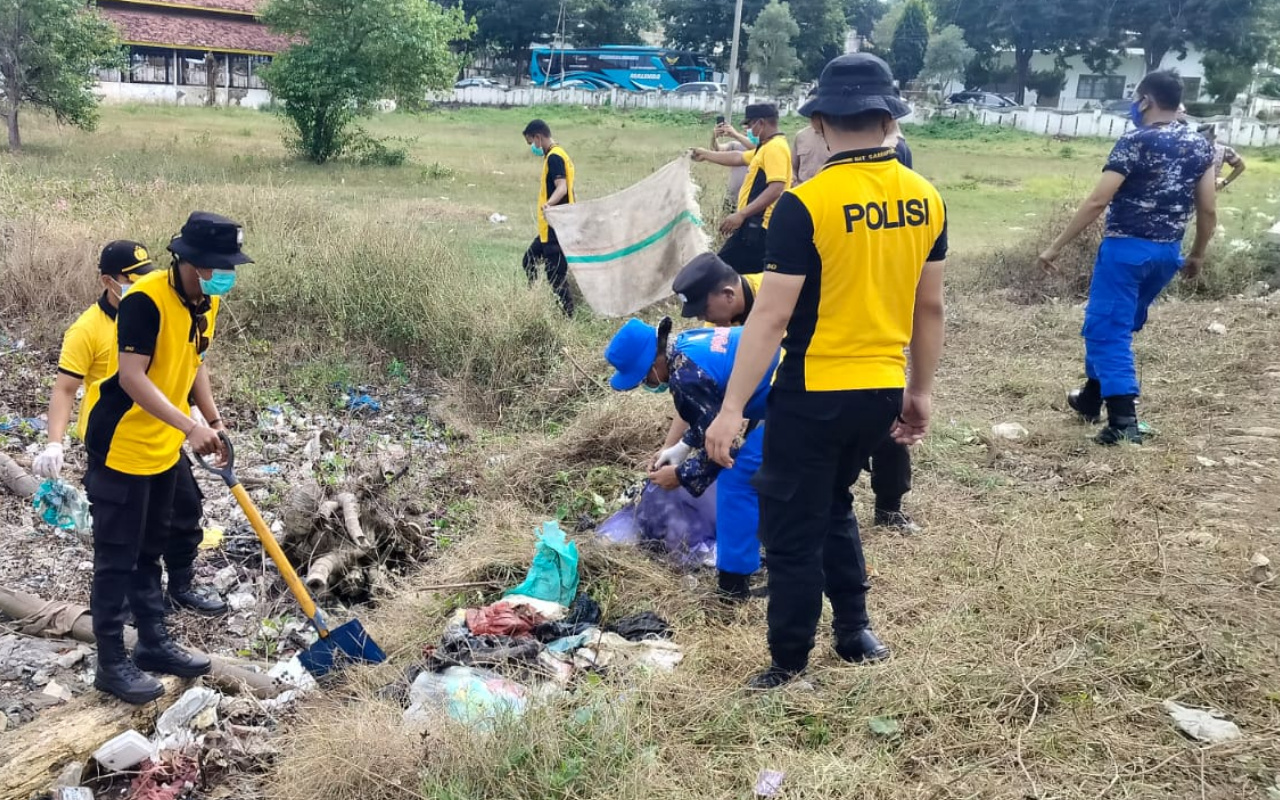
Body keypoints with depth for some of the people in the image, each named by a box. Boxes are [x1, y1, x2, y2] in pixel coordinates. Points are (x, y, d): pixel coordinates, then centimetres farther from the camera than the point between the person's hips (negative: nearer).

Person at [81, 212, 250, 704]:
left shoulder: (207, 302, 1)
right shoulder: (145, 300, -25)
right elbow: (132, 378, -30)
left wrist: (214, 425, 10)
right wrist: (190, 427, -38)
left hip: (163, 447, 8)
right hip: (119, 446, -8)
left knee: (149, 552, 19)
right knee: (116, 560, 2)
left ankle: (154, 644, 31)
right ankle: (111, 664, 13)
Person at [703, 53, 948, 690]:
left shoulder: (805, 204, -17)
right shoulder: (925, 199, 1)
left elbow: (773, 316, -18)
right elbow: (930, 308, 8)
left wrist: (732, 409, -13)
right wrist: (921, 391, 19)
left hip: (814, 393, -6)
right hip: (884, 390, 6)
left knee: (792, 530, 8)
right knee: (832, 503, 28)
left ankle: (789, 668, 19)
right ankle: (855, 631, 36)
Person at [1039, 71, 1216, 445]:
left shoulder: (1135, 142, -14)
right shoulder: (1200, 146, 5)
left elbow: (1097, 202, -17)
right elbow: (1209, 209, 7)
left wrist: (1056, 246, -12)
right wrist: (1198, 254, 22)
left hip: (1127, 249, -7)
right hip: (1167, 253, 7)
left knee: (1109, 330, -1)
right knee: (1117, 325, 23)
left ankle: (1123, 420, -10)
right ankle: (1091, 397, 34)